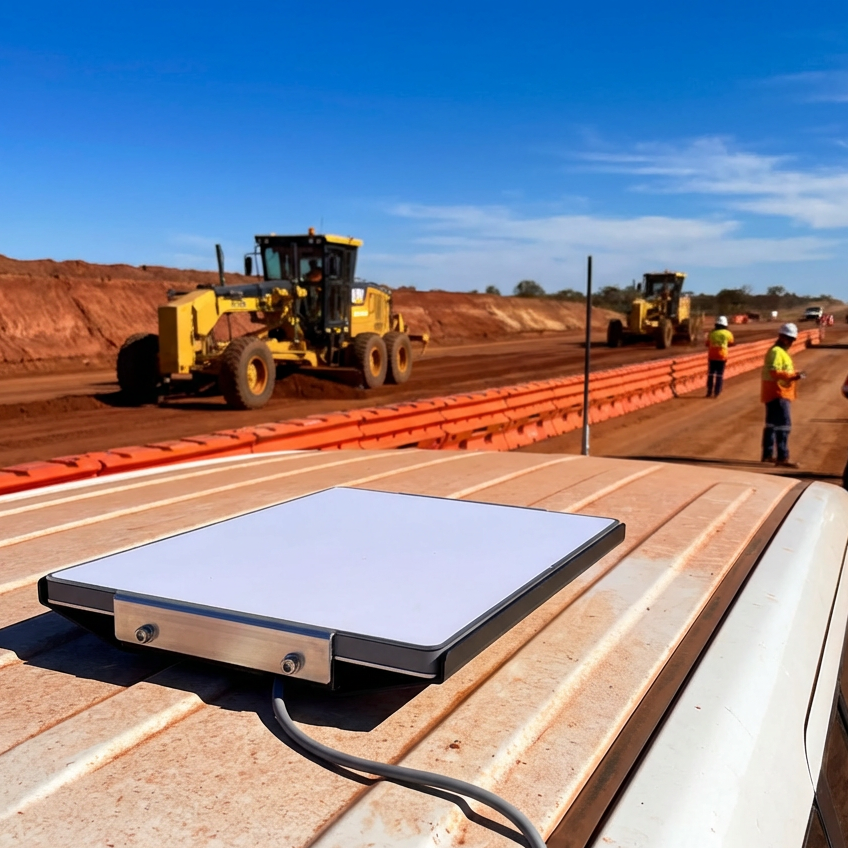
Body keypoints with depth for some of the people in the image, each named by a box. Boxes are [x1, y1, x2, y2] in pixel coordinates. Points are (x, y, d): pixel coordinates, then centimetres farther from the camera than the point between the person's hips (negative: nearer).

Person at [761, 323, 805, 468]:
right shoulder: (776, 352, -15)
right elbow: (774, 372, -26)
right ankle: (782, 458, -14)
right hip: (777, 394, -11)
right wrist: (793, 376, -30)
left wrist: (794, 375, 6)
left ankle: (767, 455, 20)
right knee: (783, 424, -13)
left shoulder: (782, 352, 19)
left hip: (779, 394, 11)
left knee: (771, 424, 14)